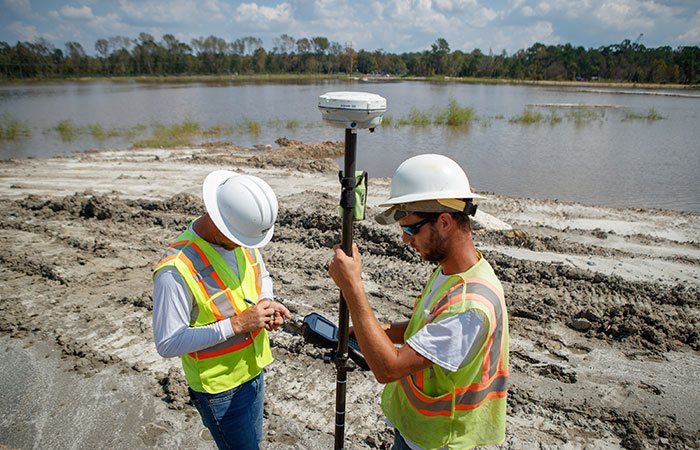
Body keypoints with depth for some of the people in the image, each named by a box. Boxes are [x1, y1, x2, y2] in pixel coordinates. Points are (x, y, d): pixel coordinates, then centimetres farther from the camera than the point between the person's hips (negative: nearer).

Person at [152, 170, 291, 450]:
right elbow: (168, 344, -26)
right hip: (220, 388, -7)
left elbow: (262, 276, 10)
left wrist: (266, 303, -12)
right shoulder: (175, 271, -31)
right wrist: (236, 325, -30)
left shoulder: (241, 239, -9)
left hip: (253, 369, 7)